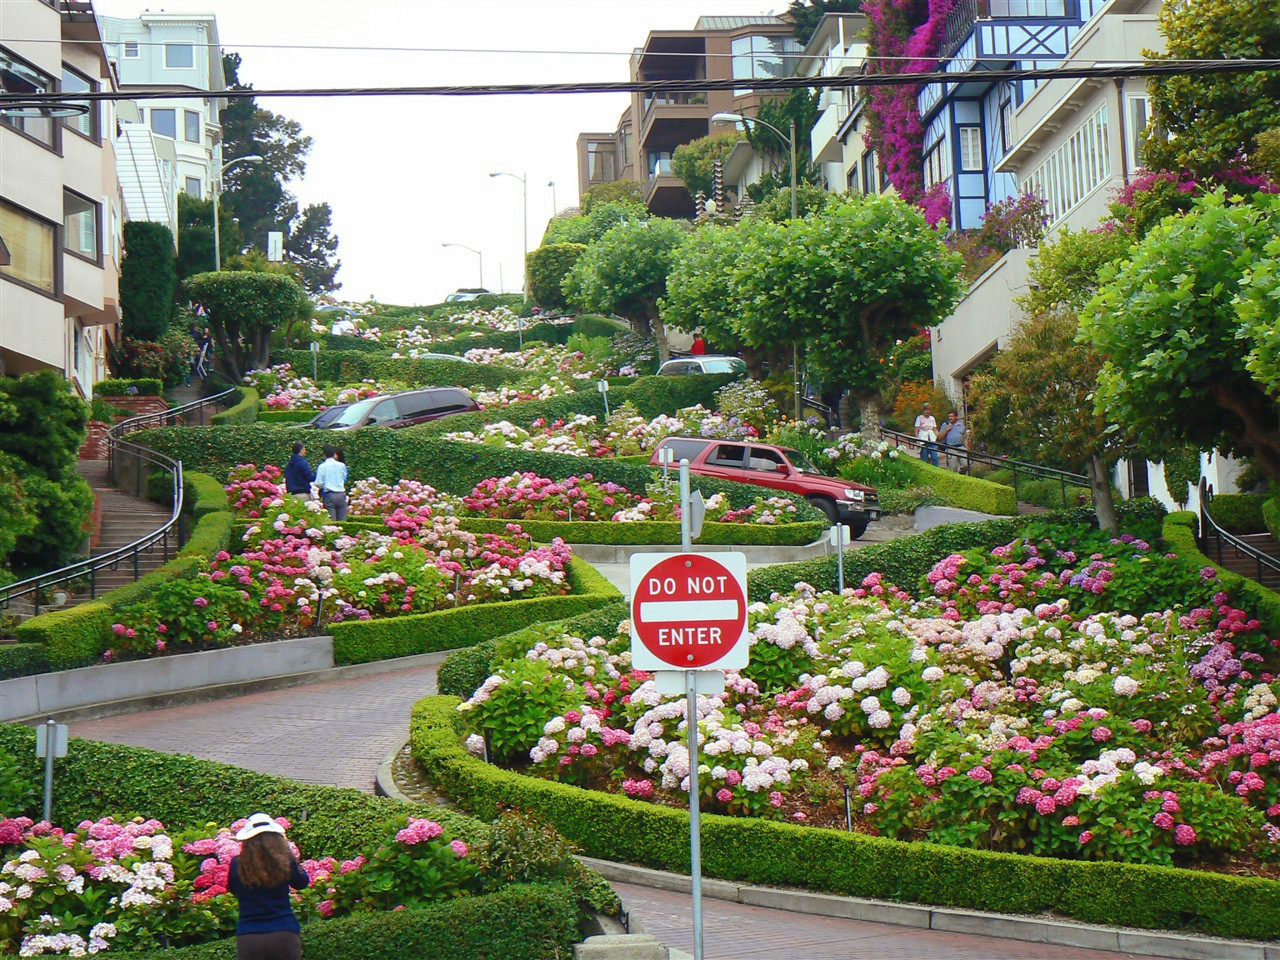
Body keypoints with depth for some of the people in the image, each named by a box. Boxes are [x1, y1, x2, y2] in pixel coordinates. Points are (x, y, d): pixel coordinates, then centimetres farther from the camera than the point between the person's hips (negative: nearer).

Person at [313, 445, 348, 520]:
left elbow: (319, 484, -5)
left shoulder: (322, 466, -4)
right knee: (342, 520, 5)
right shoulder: (342, 465, 3)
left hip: (329, 495, -2)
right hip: (341, 494, 2)